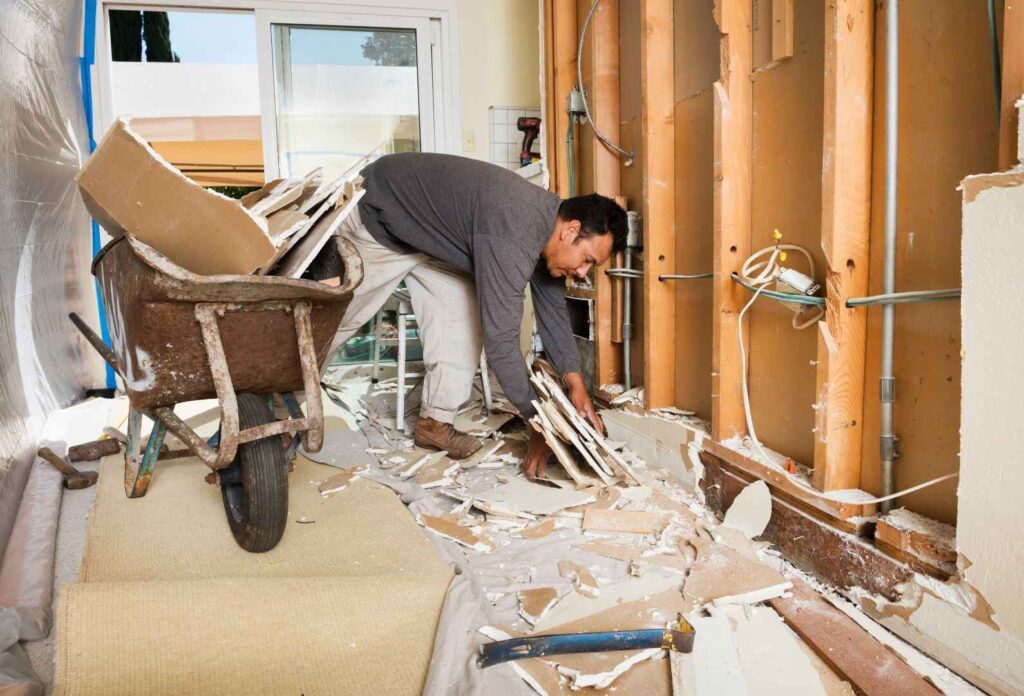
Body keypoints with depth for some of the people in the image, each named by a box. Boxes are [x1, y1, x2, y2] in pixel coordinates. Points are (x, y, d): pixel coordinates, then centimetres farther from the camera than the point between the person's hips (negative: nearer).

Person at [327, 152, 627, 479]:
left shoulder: (549, 219, -11)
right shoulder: (512, 235, -40)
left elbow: (552, 309, -2)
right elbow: (501, 340, -39)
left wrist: (575, 383, -10)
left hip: (429, 230, 8)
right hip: (374, 221, -7)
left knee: (462, 311, -6)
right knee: (335, 317, 7)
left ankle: (435, 420, 3)